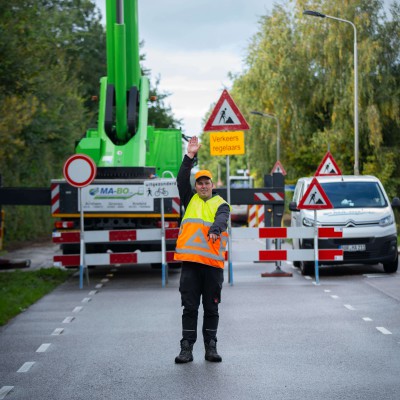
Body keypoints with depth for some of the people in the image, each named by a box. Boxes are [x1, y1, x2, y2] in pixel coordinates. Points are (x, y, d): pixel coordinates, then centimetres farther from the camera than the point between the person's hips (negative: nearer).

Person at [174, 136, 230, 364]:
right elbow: (182, 181, 3)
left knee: (212, 308, 5)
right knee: (189, 307, 2)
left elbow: (222, 219, -13)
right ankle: (187, 349, 4)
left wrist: (215, 229, -35)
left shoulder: (221, 204, 8)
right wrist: (190, 157, -4)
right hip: (190, 261, 2)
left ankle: (211, 347, 13)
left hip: (213, 263, -1)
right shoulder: (190, 200, 18)